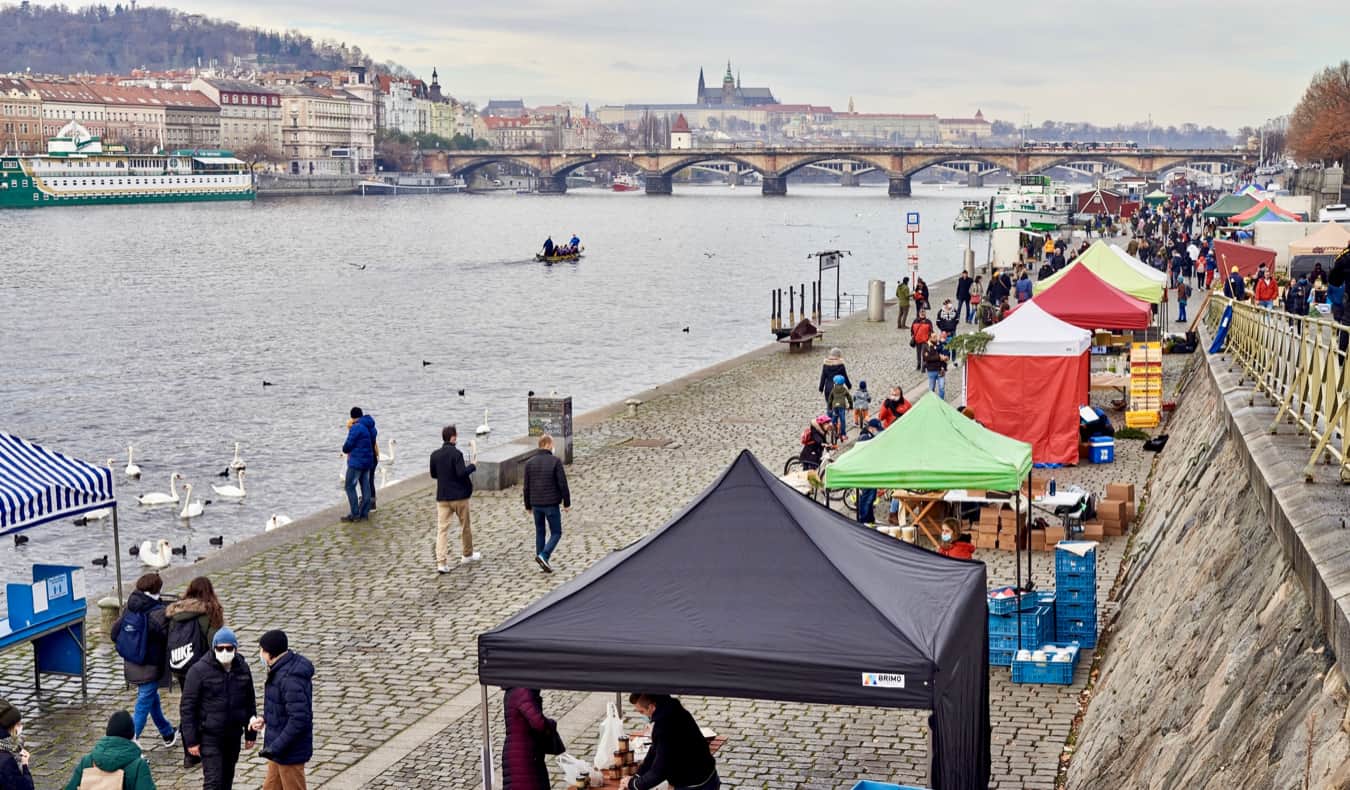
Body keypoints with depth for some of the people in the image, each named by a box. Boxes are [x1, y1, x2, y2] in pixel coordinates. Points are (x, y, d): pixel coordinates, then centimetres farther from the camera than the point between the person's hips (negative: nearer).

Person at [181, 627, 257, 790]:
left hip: (233, 736, 5)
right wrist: (191, 740, -12)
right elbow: (188, 707, -10)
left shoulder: (242, 668, 3)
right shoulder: (199, 671, -12)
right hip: (209, 737, -5)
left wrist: (251, 734, 12)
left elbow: (250, 702, 12)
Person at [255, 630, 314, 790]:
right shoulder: (281, 670, 4)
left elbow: (299, 718, -31)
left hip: (290, 752, -10)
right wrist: (265, 720, 10)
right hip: (280, 747, 10)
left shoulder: (290, 679, -29)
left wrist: (276, 747, -27)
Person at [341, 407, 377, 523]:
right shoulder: (371, 427, 10)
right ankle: (364, 513, 12)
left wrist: (345, 449, 8)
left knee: (350, 487, -2)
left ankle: (355, 514, -5)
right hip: (368, 461, 8)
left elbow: (347, 446, -15)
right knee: (366, 486, 10)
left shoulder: (356, 427, -16)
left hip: (356, 462, -8)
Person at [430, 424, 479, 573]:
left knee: (442, 528, -1)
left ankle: (441, 562, -12)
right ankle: (467, 555, 32)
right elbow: (462, 473, -22)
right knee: (465, 526, 16)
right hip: (459, 495, -4)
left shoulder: (435, 455, 3)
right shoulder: (456, 454, -14)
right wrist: (472, 467, -5)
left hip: (442, 497, 4)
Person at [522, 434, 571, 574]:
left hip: (536, 504, 4)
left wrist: (528, 505, 14)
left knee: (539, 532, 16)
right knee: (556, 533, 7)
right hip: (551, 504, -4)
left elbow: (526, 486, 3)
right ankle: (544, 556, -14)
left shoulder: (530, 463, 0)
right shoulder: (555, 461, -12)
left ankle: (543, 564, 17)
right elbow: (563, 484, -13)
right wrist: (567, 503, -3)